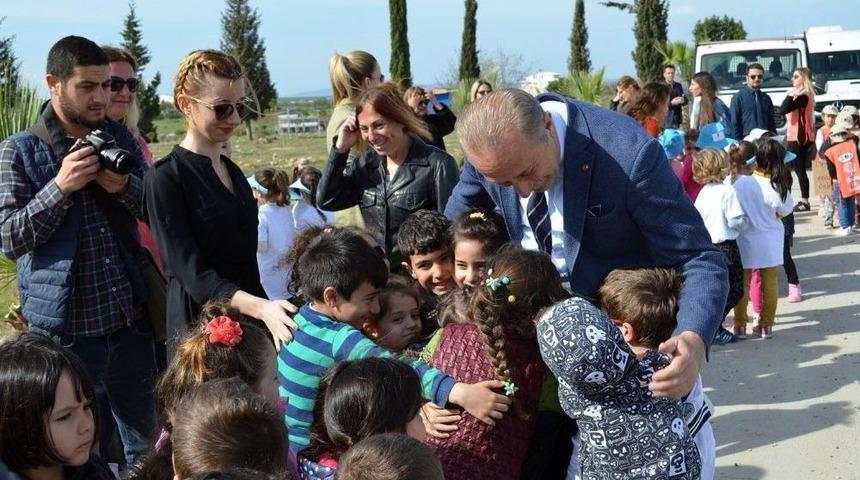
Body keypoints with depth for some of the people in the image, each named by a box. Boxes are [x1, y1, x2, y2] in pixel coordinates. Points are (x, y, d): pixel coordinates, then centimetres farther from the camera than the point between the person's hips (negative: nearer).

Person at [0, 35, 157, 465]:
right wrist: (60, 187, -22)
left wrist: (125, 186, -13)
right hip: (66, 331, -4)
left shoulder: (121, 139, 7)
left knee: (148, 444, 16)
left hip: (130, 321, 4)